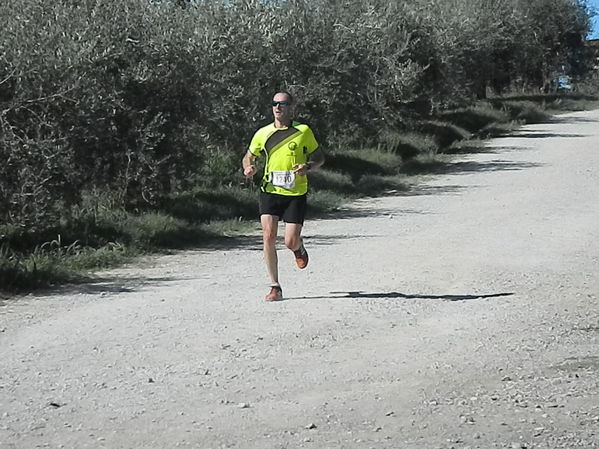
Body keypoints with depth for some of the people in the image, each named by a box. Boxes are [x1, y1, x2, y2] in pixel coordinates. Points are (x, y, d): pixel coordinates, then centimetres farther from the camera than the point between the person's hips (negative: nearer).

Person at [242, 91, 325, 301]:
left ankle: (299, 248, 35)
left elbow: (319, 157, 10)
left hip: (296, 194, -2)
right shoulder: (263, 134, 6)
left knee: (291, 242, -6)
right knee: (268, 236, -13)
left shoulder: (303, 131, 0)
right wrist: (248, 167, -4)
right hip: (270, 191, 2)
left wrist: (307, 167, -12)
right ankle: (275, 287, -4)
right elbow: (249, 156, 20)